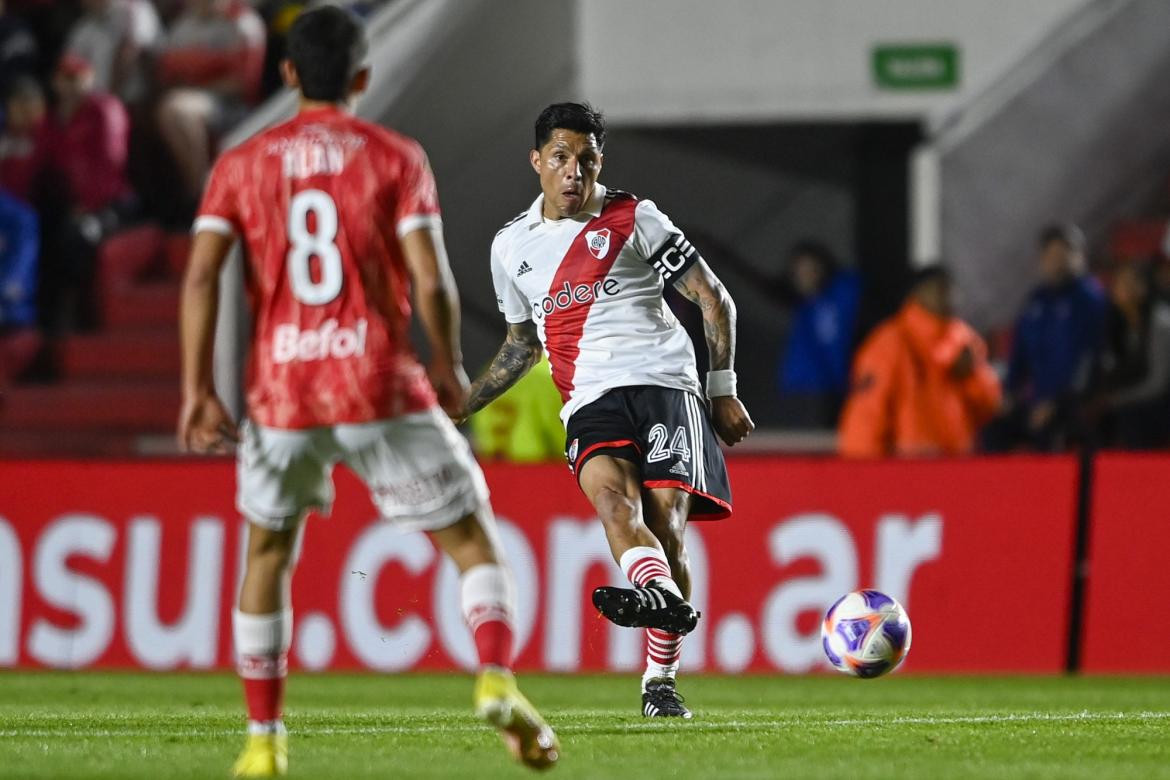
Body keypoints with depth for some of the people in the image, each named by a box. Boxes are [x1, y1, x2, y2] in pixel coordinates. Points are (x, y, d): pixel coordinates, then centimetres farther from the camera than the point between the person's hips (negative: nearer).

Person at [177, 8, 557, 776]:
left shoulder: (242, 165, 7)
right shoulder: (396, 157, 1)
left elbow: (201, 276, -3)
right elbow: (432, 281, -8)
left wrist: (197, 389, -1)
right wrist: (450, 370, 7)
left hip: (281, 392, 2)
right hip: (381, 388, -2)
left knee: (268, 554, 19)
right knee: (472, 536, 8)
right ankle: (498, 680, -16)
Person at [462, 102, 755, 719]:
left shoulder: (633, 219, 7)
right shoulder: (512, 247, 18)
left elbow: (714, 299, 10)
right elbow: (521, 345, 32)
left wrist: (724, 390, 5)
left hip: (664, 383, -2)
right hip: (590, 400, 2)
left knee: (665, 522, -17)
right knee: (610, 491, -31)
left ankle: (659, 679, -9)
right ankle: (662, 595, -59)